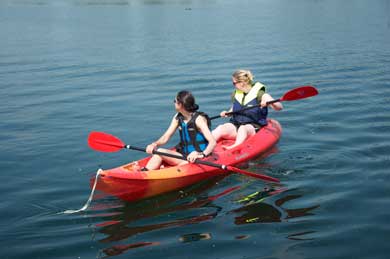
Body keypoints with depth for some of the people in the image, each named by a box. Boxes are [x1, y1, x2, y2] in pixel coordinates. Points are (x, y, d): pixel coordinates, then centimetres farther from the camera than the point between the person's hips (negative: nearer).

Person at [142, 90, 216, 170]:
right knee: (160, 152, -8)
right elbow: (166, 137, 7)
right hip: (184, 156, 7)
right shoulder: (178, 118, 6)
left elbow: (213, 142, -24)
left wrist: (202, 154, -42)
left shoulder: (199, 119, -16)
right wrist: (155, 144, -14)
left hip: (198, 160, -7)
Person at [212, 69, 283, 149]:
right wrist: (227, 113, 6)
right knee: (221, 128, -27)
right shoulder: (235, 94, 10)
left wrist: (269, 102, -32)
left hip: (253, 127, -4)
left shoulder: (259, 94, -5)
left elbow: (279, 107, -12)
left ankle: (235, 147, -65)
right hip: (235, 125, 4)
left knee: (242, 129, -39)